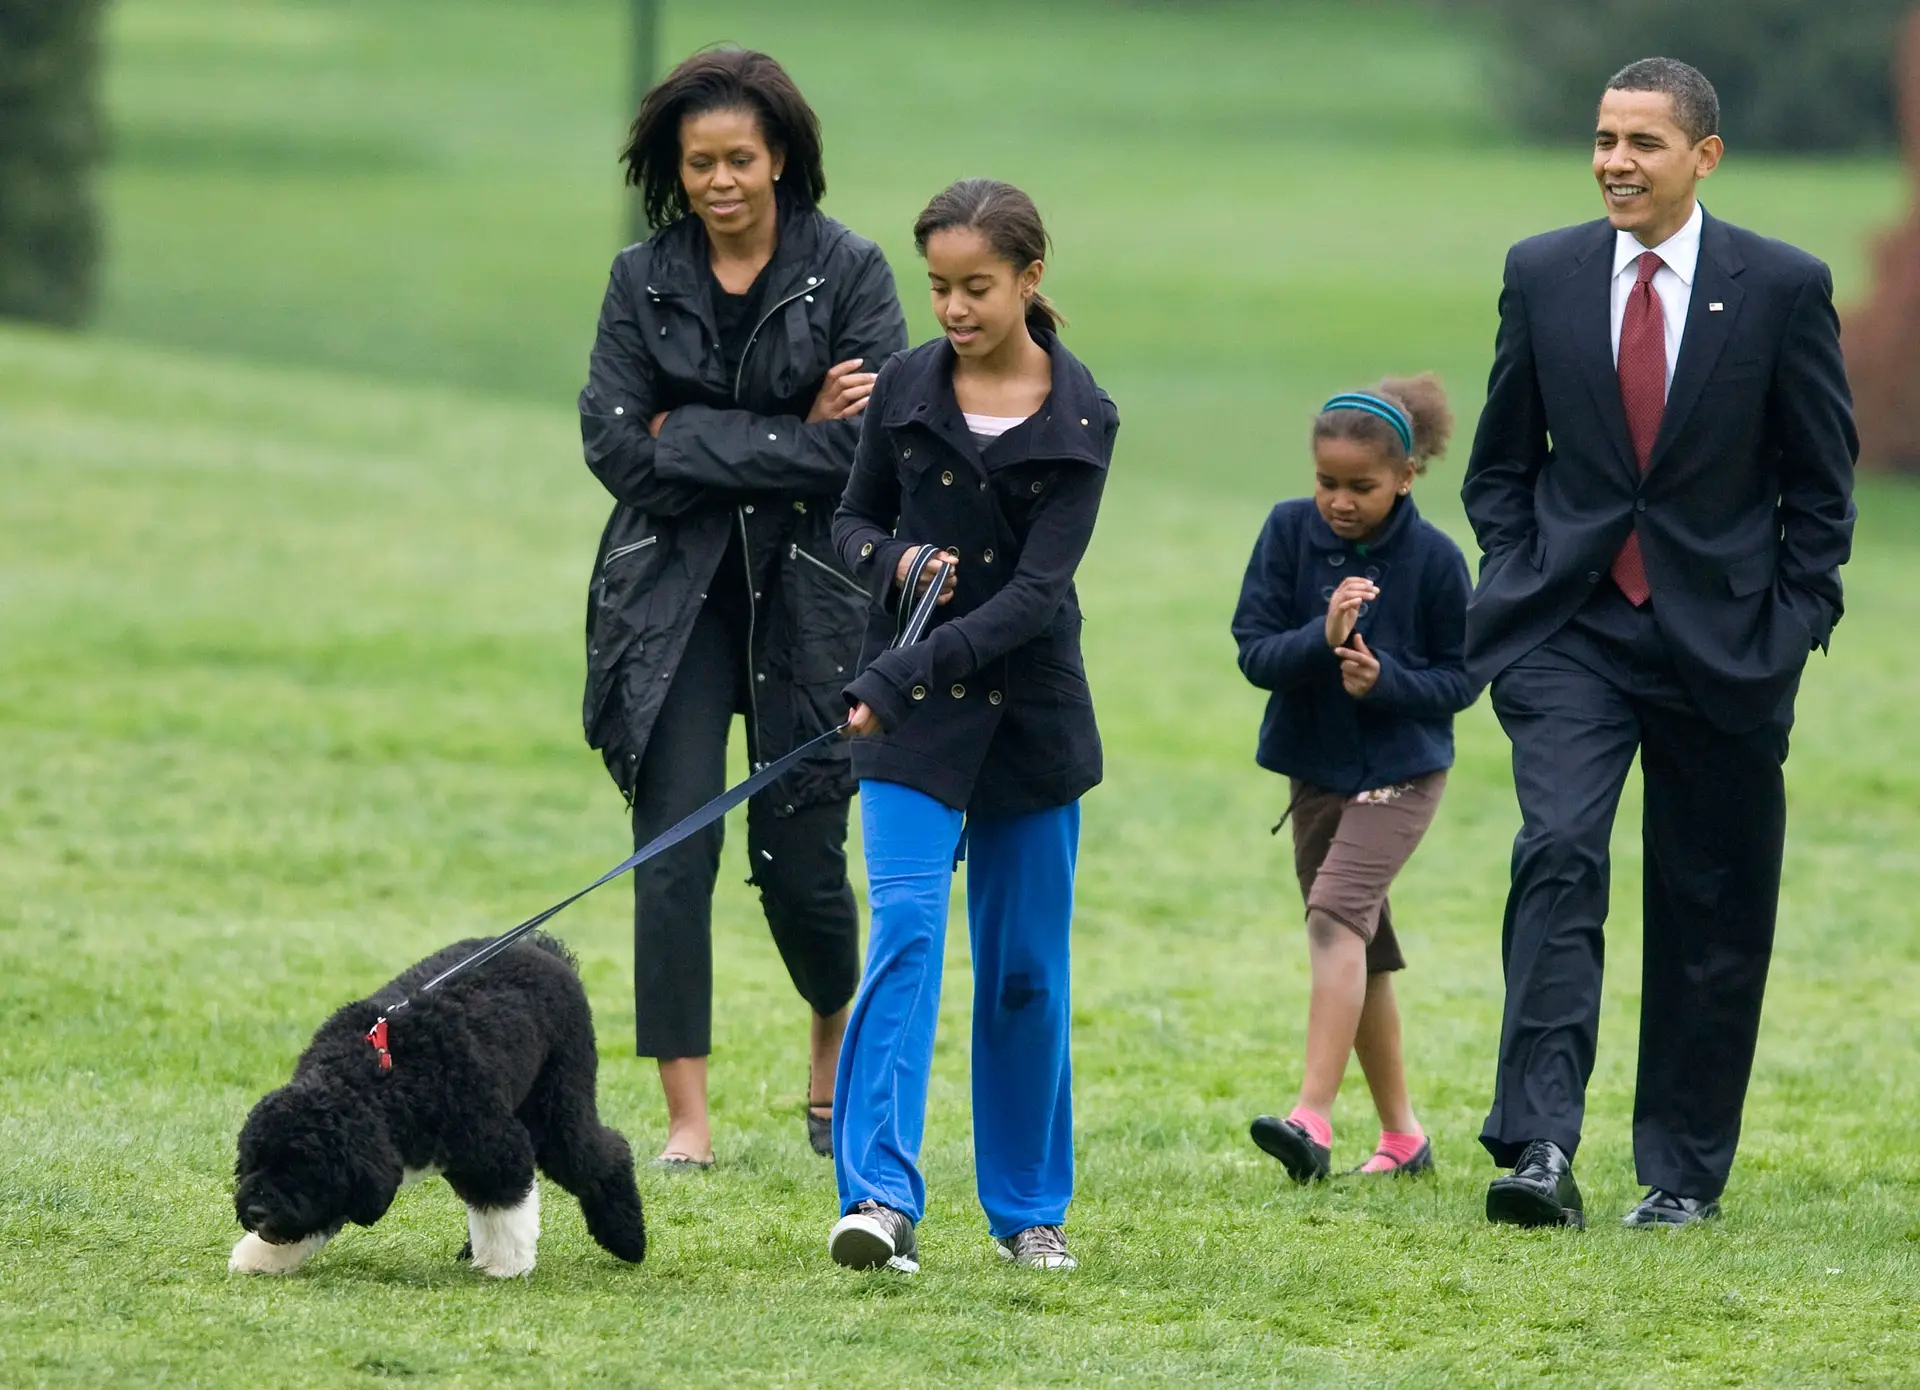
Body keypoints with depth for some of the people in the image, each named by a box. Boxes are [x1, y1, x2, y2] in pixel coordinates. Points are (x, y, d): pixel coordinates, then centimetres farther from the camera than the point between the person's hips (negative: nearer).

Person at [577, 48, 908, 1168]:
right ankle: (687, 1119, -4)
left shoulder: (848, 272, -2)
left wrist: (693, 440, -11)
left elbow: (867, 446, -12)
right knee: (674, 850, -7)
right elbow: (615, 444, -6)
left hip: (807, 599, -1)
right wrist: (792, 438, -10)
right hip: (673, 596, 1)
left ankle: (834, 1045, 32)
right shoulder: (644, 279, 5)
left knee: (799, 857, 1)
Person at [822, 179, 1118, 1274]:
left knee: (1027, 964, 8)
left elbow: (1037, 590, -15)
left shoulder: (1080, 418, -7)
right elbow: (854, 521, 13)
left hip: (1030, 709, 0)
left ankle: (1029, 1205, 21)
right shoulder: (906, 389, 0)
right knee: (906, 927, -15)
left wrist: (904, 672, -24)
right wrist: (896, 561, -12)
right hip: (911, 707, 0)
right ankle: (882, 1198, -22)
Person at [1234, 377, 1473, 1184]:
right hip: (1316, 770, 5)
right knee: (1363, 958, 13)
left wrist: (1384, 679, -24)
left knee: (1337, 912, -24)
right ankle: (1400, 1137, 26)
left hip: (1401, 770, -5)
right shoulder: (1290, 532, -6)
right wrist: (1323, 639, -27)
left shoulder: (1433, 558, -13)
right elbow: (1253, 650, -8)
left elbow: (1458, 679, -6)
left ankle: (1313, 1119, -32)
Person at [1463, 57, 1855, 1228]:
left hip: (1721, 639, 0)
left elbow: (1821, 481, 2)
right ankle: (1540, 1151, -26)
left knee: (1711, 912, 6)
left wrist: (1789, 627, -3)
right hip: (1571, 635, 1)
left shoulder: (1783, 287, -3)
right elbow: (1502, 461, 14)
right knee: (1559, 858, -19)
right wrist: (1521, 585, 2)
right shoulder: (1542, 275, 4)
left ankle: (1685, 1171, 18)